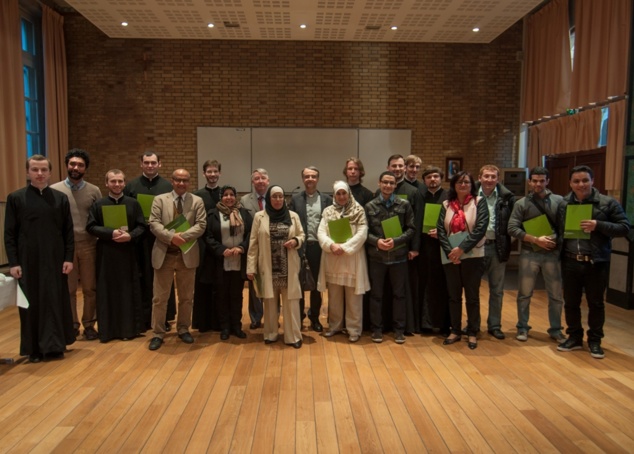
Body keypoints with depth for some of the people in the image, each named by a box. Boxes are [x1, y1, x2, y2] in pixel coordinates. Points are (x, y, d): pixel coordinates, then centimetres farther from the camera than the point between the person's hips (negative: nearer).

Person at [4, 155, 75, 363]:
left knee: (55, 302, 7)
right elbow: (9, 234, -1)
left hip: (55, 260, 1)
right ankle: (34, 348, 18)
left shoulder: (60, 198, 4)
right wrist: (13, 263, -6)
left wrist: (69, 258, -2)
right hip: (28, 261, -1)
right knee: (31, 304, 6)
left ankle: (54, 345, 19)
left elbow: (68, 231, 4)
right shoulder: (15, 198, 0)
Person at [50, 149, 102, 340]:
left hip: (88, 246, 1)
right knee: (68, 289, 9)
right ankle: (71, 325, 23)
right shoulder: (54, 190, -1)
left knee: (90, 288, 8)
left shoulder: (94, 191, 4)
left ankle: (89, 324, 21)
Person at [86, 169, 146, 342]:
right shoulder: (98, 204, 3)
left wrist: (130, 236, -16)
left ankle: (129, 328, 15)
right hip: (106, 253, 0)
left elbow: (142, 226, 3)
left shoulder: (133, 203, 5)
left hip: (128, 253, 0)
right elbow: (90, 227, -2)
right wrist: (111, 233, -16)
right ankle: (108, 330, 14)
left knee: (128, 291, 5)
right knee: (107, 292, 4)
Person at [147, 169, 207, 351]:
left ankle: (183, 329, 27)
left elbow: (201, 225, -6)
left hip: (187, 254, 1)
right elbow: (154, 224, -7)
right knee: (159, 297, 4)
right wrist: (171, 237, -22)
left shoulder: (197, 201, 4)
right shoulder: (159, 200, 3)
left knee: (186, 296, 11)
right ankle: (158, 333, 16)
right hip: (164, 254, -1)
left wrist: (183, 236, -20)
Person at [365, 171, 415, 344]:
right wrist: (376, 241, -17)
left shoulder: (404, 205, 0)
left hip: (399, 256, 0)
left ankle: (399, 328, 22)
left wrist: (396, 241, -15)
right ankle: (377, 328, 22)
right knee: (376, 294, 8)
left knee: (399, 293, 9)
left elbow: (411, 229, -1)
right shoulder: (370, 206, 2)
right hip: (377, 256, 0)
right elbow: (365, 231, 1)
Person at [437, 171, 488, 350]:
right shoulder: (446, 205, 8)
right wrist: (449, 252, -13)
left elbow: (480, 228, -11)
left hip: (472, 256, -3)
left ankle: (472, 333, 17)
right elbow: (440, 230, 0)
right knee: (453, 295, 10)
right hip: (450, 257, 3)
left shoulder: (479, 202, 0)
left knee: (472, 296, 5)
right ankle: (455, 331, 21)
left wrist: (461, 249, -17)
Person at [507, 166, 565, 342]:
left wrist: (557, 239, -9)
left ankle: (555, 329, 26)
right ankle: (522, 327, 23)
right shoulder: (521, 204, -1)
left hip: (553, 254, 1)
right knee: (524, 294, 8)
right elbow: (512, 228, -8)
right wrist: (536, 239, -15)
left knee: (556, 295, 10)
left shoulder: (559, 201, 2)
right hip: (529, 254, -1)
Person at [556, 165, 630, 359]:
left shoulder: (608, 203, -3)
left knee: (596, 303, 9)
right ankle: (574, 337, 28)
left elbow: (624, 227, -5)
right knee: (571, 302, 12)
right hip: (570, 262, 2)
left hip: (597, 263, -2)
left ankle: (595, 341, 25)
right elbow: (557, 230, 10)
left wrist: (598, 225, -19)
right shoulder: (563, 204, 4)